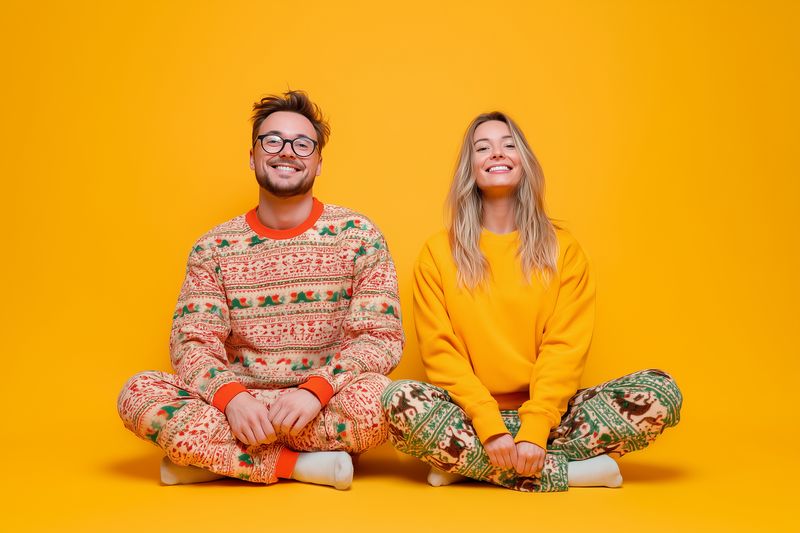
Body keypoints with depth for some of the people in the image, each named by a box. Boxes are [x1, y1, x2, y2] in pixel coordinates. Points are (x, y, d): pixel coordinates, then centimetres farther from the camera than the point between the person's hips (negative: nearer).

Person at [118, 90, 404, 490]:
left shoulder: (358, 235, -1)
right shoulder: (213, 248, 4)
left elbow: (381, 336, -8)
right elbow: (191, 343, -3)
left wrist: (316, 389, -25)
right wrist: (231, 397, -24)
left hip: (327, 407, -1)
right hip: (238, 405, 2)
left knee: (375, 399, -34)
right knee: (138, 394, -21)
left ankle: (213, 456, -16)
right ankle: (300, 463, -21)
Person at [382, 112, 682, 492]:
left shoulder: (562, 248, 6)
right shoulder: (438, 252, 4)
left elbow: (566, 347, -3)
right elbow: (439, 351, -4)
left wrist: (534, 429, -17)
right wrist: (490, 428, -17)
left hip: (545, 414, 2)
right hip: (471, 417, -1)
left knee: (660, 392, -20)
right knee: (400, 401, -31)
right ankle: (568, 471, -21)